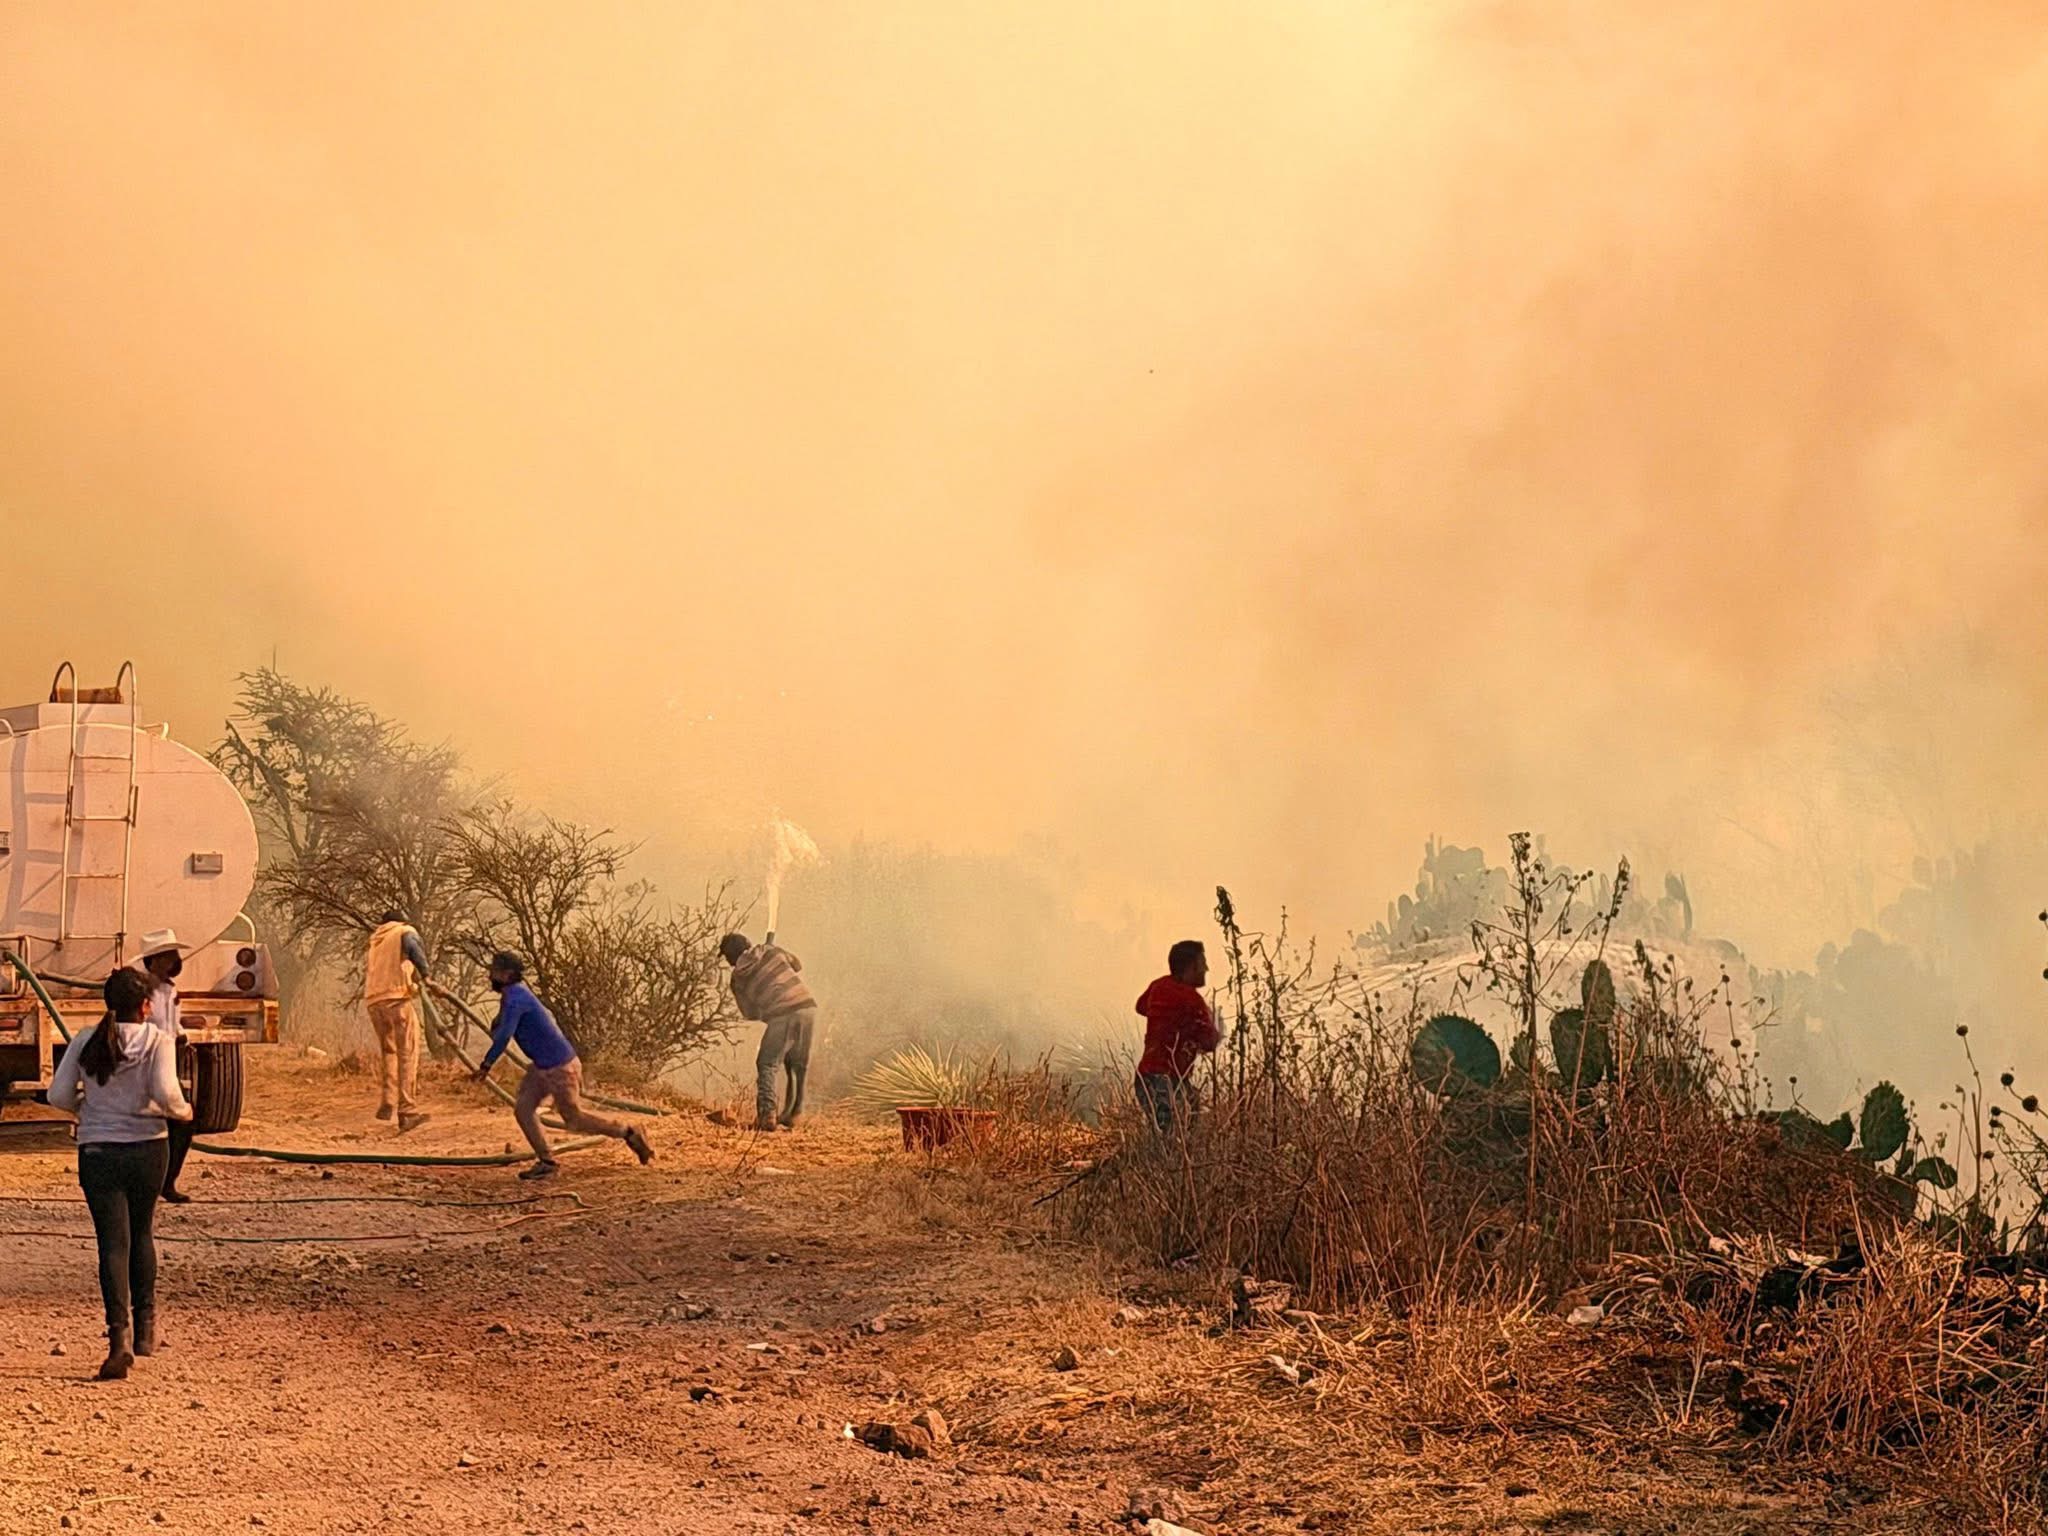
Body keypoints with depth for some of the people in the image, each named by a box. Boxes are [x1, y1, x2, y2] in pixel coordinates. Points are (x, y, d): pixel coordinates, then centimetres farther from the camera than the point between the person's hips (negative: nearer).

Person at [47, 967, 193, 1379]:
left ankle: (120, 1334, -16)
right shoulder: (157, 1040, -7)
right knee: (142, 1233, 21)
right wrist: (183, 1111, 1)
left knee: (113, 1242, -1)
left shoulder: (86, 1041, 0)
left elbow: (59, 1094, -3)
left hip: (97, 1151, 0)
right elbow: (165, 1092, -19)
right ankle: (145, 1324, 26)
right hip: (147, 1148, 0)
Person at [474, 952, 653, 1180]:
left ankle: (627, 1134, 12)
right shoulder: (515, 994, 10)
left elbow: (504, 1035, -30)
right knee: (522, 1109, 3)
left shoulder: (515, 997, -21)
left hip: (558, 1066, -10)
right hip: (541, 1066, 10)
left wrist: (486, 1064, -25)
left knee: (573, 1118, 0)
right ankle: (546, 1161, 5)